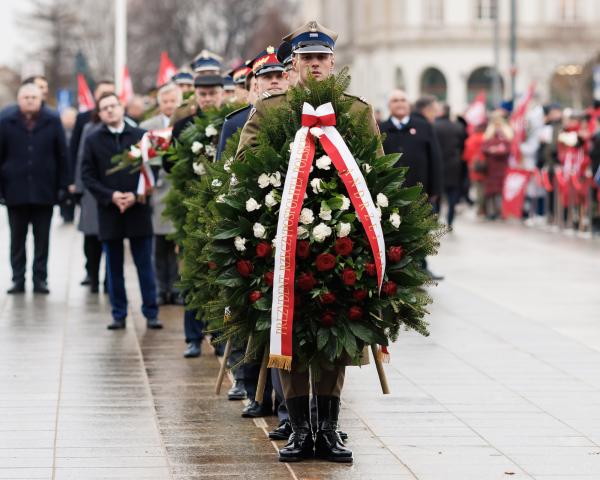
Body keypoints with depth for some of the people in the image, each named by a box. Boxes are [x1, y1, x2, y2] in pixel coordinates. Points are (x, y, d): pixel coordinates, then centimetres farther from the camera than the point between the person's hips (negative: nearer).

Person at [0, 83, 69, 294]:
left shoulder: (53, 122, 2)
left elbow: (62, 156, 2)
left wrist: (62, 186, -3)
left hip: (44, 191, 0)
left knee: (42, 240, 5)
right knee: (17, 239, 6)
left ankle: (40, 279, 10)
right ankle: (18, 279, 11)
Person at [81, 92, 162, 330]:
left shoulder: (140, 136, 3)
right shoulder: (93, 141, 5)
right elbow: (88, 176, 2)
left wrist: (136, 196, -11)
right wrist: (111, 196, -11)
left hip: (138, 209, -1)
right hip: (109, 211, 1)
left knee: (145, 265, 3)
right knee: (114, 267, 6)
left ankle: (151, 313, 7)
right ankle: (119, 315, 11)